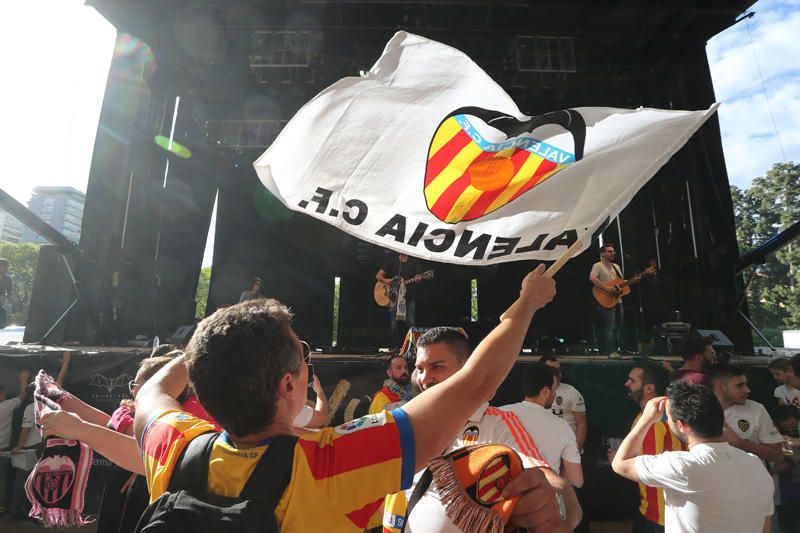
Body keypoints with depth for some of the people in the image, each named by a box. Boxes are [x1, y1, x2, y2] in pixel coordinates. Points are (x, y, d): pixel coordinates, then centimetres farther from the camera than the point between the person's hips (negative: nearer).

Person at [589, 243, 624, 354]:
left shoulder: (616, 267, 20)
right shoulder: (598, 266, -5)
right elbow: (592, 278, -22)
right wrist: (607, 289, -27)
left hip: (618, 300, 8)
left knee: (618, 327, 10)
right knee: (609, 327, -11)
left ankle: (616, 350, 18)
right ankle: (610, 352, -9)